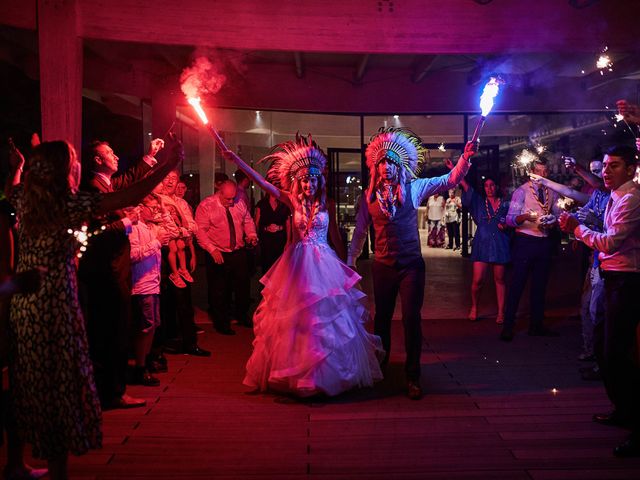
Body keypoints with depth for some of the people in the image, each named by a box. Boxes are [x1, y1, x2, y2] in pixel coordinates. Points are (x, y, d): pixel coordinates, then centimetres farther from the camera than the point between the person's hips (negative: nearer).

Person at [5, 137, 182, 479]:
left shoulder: (25, 199, 3)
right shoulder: (70, 203, -16)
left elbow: (11, 188, 29)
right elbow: (131, 197, -21)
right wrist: (170, 164, -15)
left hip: (23, 303, 7)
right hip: (54, 302, -7)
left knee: (31, 385, 19)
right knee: (59, 384, 3)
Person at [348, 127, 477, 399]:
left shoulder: (414, 188, -1)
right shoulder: (369, 196, 1)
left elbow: (449, 180, -6)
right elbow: (360, 230, 7)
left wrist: (465, 158, -20)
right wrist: (351, 258, 8)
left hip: (411, 264, -1)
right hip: (383, 266, 2)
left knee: (412, 318, -3)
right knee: (382, 316, 14)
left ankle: (413, 376, 9)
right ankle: (380, 363, 35)